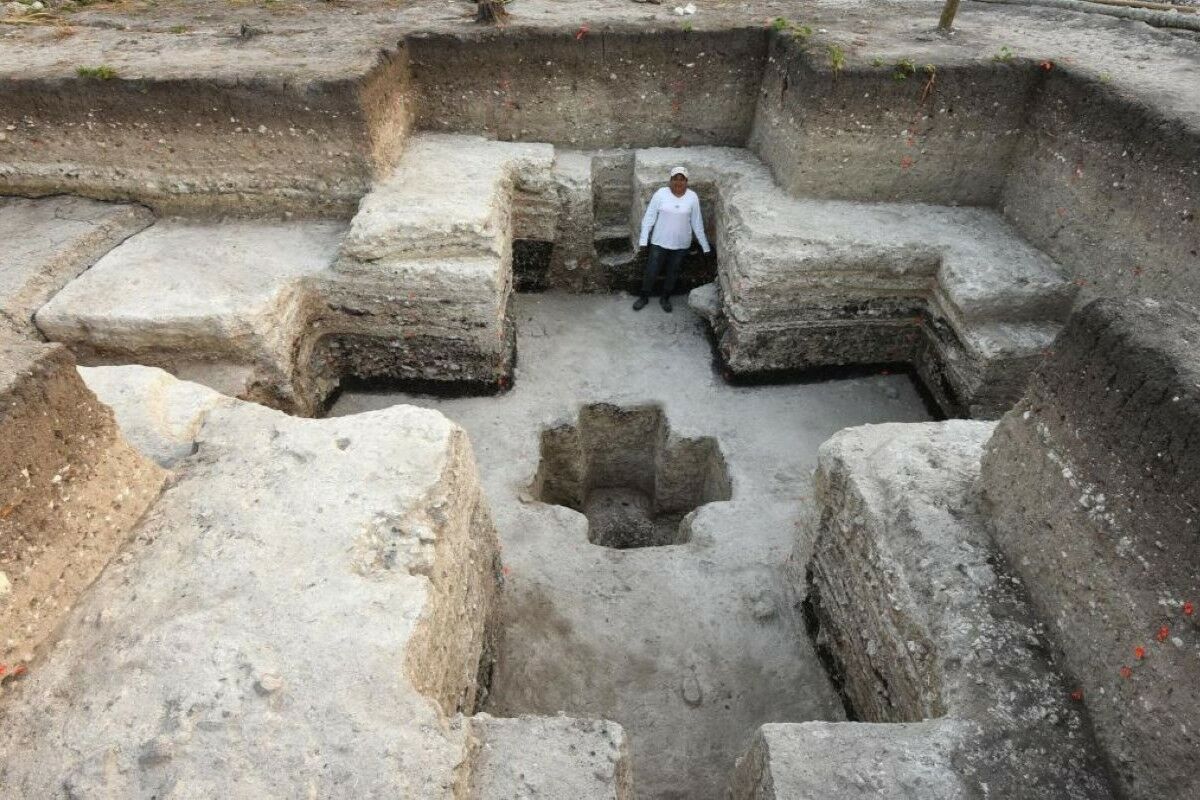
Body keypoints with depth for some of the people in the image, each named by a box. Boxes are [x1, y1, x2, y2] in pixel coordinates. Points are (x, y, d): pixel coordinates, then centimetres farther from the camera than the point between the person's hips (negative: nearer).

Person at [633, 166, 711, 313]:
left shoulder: (692, 197, -8)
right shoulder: (661, 194, -12)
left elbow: (697, 223, -1)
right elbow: (649, 217, -7)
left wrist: (705, 246, 1)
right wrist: (643, 239, -11)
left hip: (681, 244, 1)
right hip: (660, 242, -1)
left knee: (673, 272, 15)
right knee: (651, 271, 8)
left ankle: (665, 298, 36)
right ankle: (644, 297, 30)